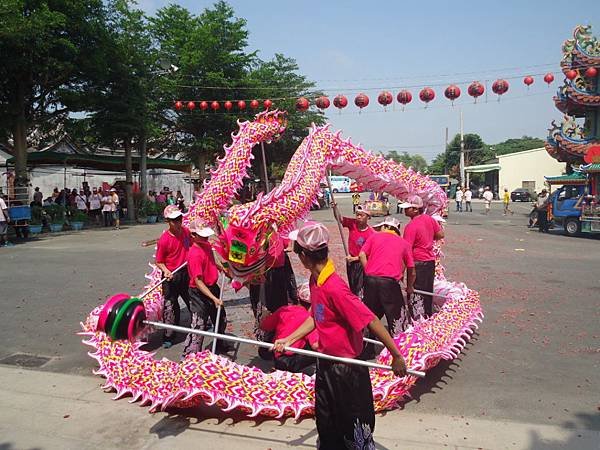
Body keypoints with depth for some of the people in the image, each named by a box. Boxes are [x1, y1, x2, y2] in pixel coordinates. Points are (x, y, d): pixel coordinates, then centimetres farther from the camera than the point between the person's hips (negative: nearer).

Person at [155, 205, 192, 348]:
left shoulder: (186, 231, -4)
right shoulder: (164, 239, -20)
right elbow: (159, 261, -13)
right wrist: (166, 271, -29)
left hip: (186, 273, 5)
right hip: (171, 276, -5)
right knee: (170, 305, 3)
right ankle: (168, 336, 16)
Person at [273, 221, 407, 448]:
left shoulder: (334, 288, -31)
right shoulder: (314, 280, -2)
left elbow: (371, 321, -28)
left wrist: (397, 356, -24)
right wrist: (288, 340, 4)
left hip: (347, 367, -8)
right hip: (326, 362, 8)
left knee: (353, 422, 12)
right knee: (326, 420, 24)